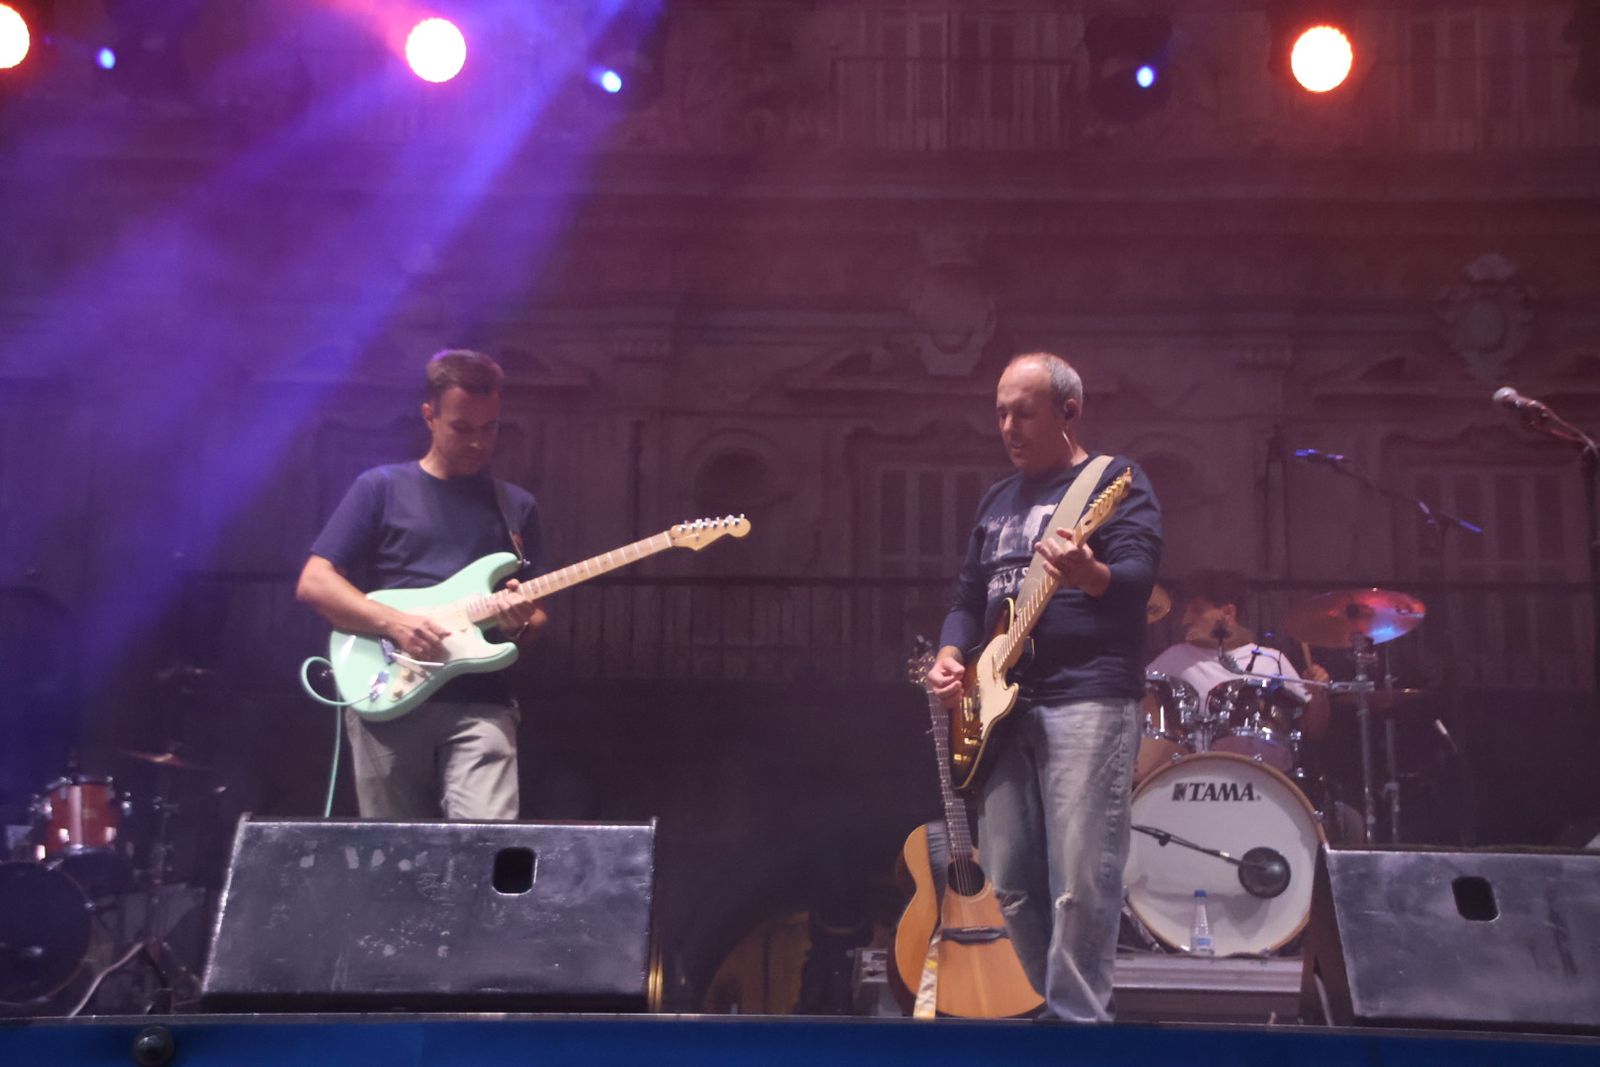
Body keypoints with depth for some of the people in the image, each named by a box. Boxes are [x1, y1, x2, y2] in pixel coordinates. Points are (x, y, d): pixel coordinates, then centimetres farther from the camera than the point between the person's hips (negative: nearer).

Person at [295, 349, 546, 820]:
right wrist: (394, 624, -13)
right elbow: (313, 583, 0)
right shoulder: (382, 487, 6)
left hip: (479, 703, 1)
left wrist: (520, 623, -6)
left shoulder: (517, 507, 14)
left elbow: (536, 619, 18)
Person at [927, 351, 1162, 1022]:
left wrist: (1088, 575, -38)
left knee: (1081, 881, -10)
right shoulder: (997, 499, 20)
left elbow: (1139, 576, -16)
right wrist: (950, 658, 3)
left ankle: (1078, 1025, -1)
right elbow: (969, 597, 23)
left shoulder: (1115, 480, -1)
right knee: (1009, 883, 8)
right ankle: (1049, 1008, 22)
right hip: (1003, 704, 7)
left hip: (1089, 697, -7)